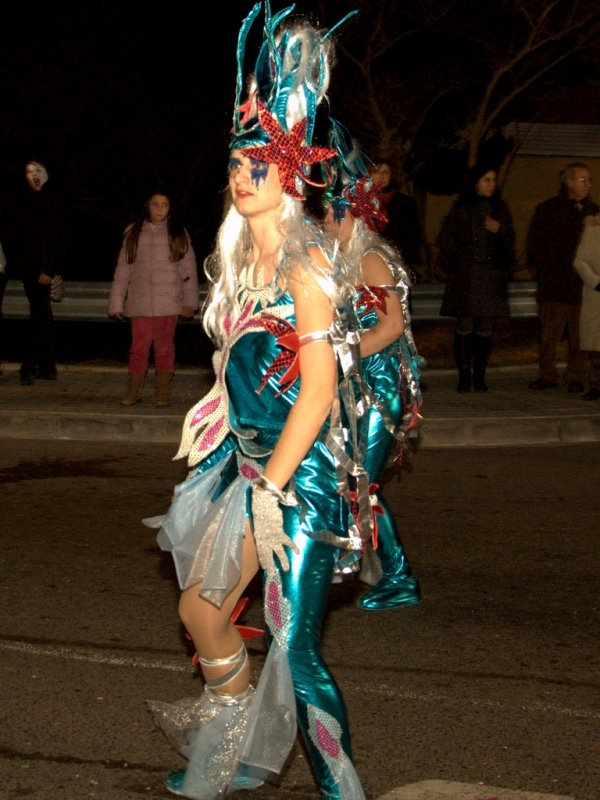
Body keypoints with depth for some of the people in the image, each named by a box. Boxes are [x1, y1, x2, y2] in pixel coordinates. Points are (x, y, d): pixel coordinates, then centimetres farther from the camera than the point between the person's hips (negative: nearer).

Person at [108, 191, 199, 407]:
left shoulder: (178, 234, 6)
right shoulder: (133, 234, 10)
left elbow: (189, 269, 4)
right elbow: (122, 269, 9)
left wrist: (189, 302, -2)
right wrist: (116, 302, 5)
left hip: (167, 302, -1)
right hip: (139, 302, 1)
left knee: (164, 347, 2)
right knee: (139, 347, 2)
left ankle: (163, 393, 7)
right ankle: (134, 390, 10)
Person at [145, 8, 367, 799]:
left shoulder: (304, 264, -14)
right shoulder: (244, 258, 11)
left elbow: (319, 388, -19)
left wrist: (271, 488, -21)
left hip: (298, 469, -9)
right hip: (247, 459, 9)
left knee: (295, 640, -10)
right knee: (201, 603, 15)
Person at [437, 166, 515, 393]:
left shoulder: (501, 209, 14)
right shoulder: (460, 208, 6)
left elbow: (510, 243, 14)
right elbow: (444, 240, 6)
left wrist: (499, 230, -4)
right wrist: (460, 258, -4)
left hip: (492, 275, 2)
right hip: (465, 277, -2)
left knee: (485, 327, 0)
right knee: (464, 325, -6)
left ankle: (479, 377, 4)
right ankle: (464, 376, -3)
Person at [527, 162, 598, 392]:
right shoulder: (547, 209, 5)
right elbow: (534, 243, 5)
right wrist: (542, 268, -5)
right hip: (554, 285, -2)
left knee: (579, 335, 3)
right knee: (549, 333, 0)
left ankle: (575, 376, 12)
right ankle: (547, 375, 10)